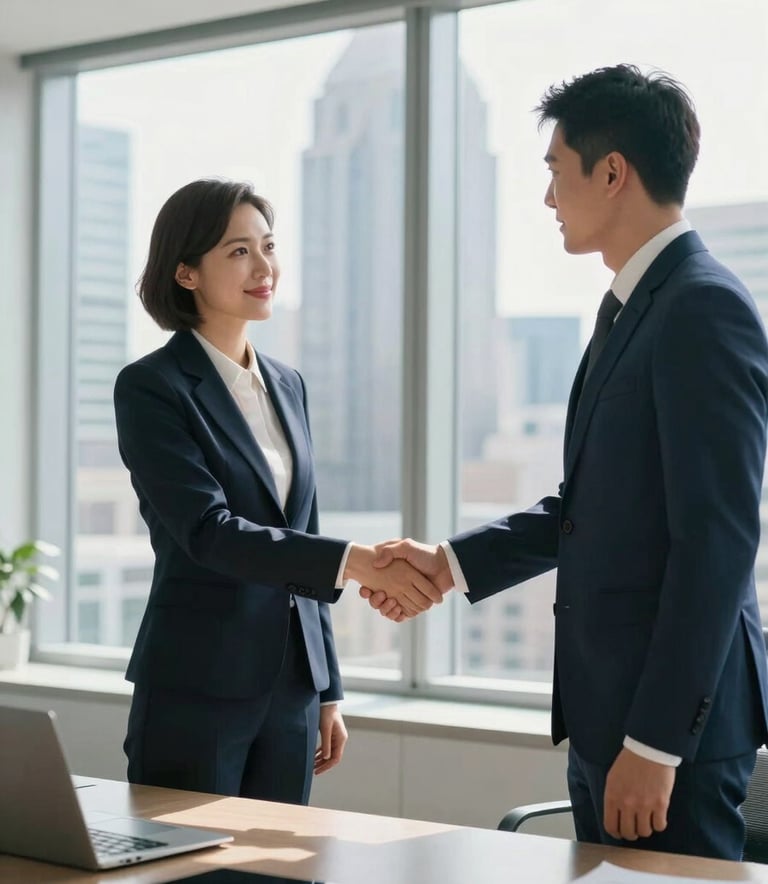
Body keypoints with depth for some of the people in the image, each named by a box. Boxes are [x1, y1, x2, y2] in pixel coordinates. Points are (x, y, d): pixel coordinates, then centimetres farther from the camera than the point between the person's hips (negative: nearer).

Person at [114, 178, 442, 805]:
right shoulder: (151, 388, -8)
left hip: (292, 683, 6)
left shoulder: (287, 385, 12)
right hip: (198, 687, -6)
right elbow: (208, 531, -19)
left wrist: (328, 690, 14)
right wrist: (357, 561, -28)